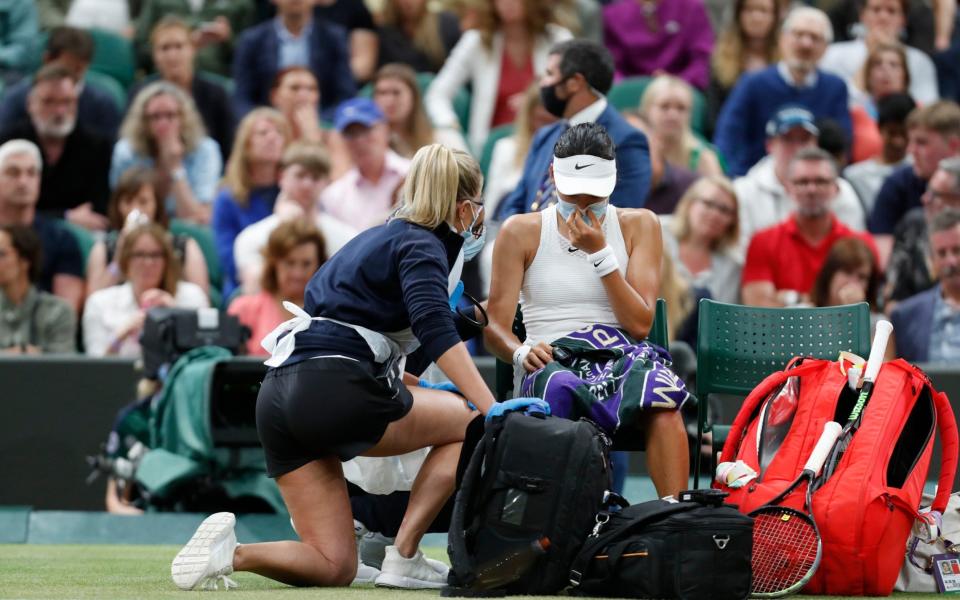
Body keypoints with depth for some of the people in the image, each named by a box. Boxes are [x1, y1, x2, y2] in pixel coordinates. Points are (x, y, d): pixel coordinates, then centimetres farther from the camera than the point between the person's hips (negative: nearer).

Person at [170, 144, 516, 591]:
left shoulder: (376, 239, 26)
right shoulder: (421, 247, -1)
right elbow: (434, 329, -19)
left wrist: (424, 388, 46)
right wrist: (491, 408, -28)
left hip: (278, 399, 8)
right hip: (333, 391, -8)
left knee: (334, 567, 10)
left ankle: (232, 552, -15)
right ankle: (403, 559, 1)